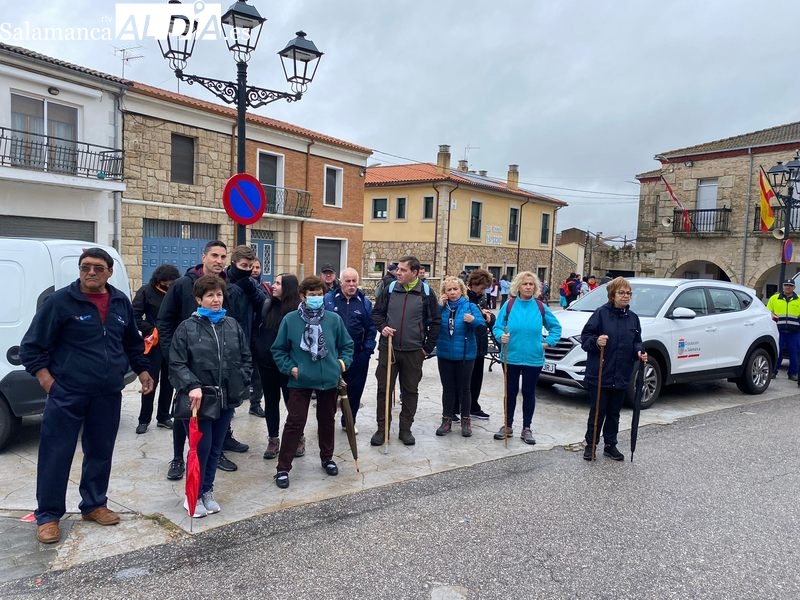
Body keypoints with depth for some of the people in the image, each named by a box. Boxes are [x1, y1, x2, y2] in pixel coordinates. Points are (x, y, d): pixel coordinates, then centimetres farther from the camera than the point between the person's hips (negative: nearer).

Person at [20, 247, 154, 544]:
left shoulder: (121, 303, 6)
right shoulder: (60, 301, -8)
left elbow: (133, 342, 20)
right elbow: (31, 347, -4)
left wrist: (142, 370, 17)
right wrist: (48, 381, -10)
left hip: (109, 394, 5)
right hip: (67, 394, -4)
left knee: (100, 452, 14)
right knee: (56, 455, 2)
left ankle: (94, 505, 30)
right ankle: (48, 516, 17)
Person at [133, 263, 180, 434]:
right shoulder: (147, 291, -6)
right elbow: (135, 315, -5)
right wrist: (150, 330, -13)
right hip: (154, 343, -2)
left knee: (168, 381, 10)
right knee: (151, 381, 2)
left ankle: (163, 417, 23)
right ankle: (144, 419, 14)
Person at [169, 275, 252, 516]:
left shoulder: (232, 325, 6)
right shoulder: (187, 328, -6)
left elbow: (245, 358, 11)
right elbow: (176, 364, -8)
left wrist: (242, 386, 2)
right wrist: (191, 386, -21)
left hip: (226, 399, 4)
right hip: (198, 399, -4)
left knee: (216, 448, 13)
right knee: (201, 448, -1)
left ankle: (207, 491, 31)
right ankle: (194, 495, 20)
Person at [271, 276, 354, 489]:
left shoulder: (334, 319, -2)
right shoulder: (290, 319, -7)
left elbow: (347, 345, 11)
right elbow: (278, 349, 1)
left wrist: (343, 361, -3)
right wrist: (290, 368, -9)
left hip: (329, 380, 3)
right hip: (300, 381, -2)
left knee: (327, 421, 18)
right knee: (295, 423, -1)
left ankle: (327, 458, 38)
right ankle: (283, 468, 11)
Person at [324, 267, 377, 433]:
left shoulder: (365, 302, 3)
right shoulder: (328, 299, -1)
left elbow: (371, 328, 5)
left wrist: (367, 350, -3)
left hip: (357, 355, 1)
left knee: (355, 390, 10)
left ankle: (349, 421, 27)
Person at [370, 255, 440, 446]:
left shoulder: (426, 293, -4)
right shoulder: (390, 289, 1)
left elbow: (435, 322, 2)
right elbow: (377, 312, 10)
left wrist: (427, 347, 0)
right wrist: (382, 327, -9)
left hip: (414, 352, -1)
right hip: (388, 348, 1)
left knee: (410, 391, 9)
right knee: (384, 388, 6)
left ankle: (406, 429, 22)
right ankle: (382, 428, 18)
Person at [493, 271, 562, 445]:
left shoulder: (541, 307, 1)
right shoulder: (509, 305, -2)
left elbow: (556, 327, 12)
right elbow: (497, 327, 2)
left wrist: (548, 342, 2)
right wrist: (501, 336, -18)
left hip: (533, 359, 1)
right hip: (511, 357, 0)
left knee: (529, 393, 10)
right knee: (510, 392, 10)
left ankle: (527, 428, 22)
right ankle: (508, 426, 24)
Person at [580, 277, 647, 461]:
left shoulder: (633, 317, 8)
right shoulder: (601, 313, -8)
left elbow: (636, 342, 15)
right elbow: (585, 337, -8)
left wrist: (639, 352, -5)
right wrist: (596, 341, -27)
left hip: (621, 376, 5)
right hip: (599, 375, -5)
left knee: (614, 413, 15)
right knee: (597, 411, 4)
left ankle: (610, 445, 28)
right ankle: (590, 445, 19)